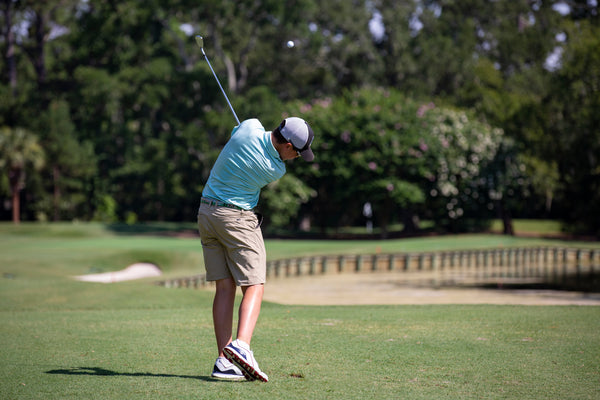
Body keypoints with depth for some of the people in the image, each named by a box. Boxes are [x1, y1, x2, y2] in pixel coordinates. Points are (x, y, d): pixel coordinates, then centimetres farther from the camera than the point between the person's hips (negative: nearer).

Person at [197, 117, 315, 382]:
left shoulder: (250, 127, -9)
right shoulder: (276, 170, -14)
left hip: (207, 212, 6)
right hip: (237, 218, -6)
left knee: (225, 287, 5)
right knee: (254, 287, -4)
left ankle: (224, 360, -1)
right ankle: (241, 345, -28)